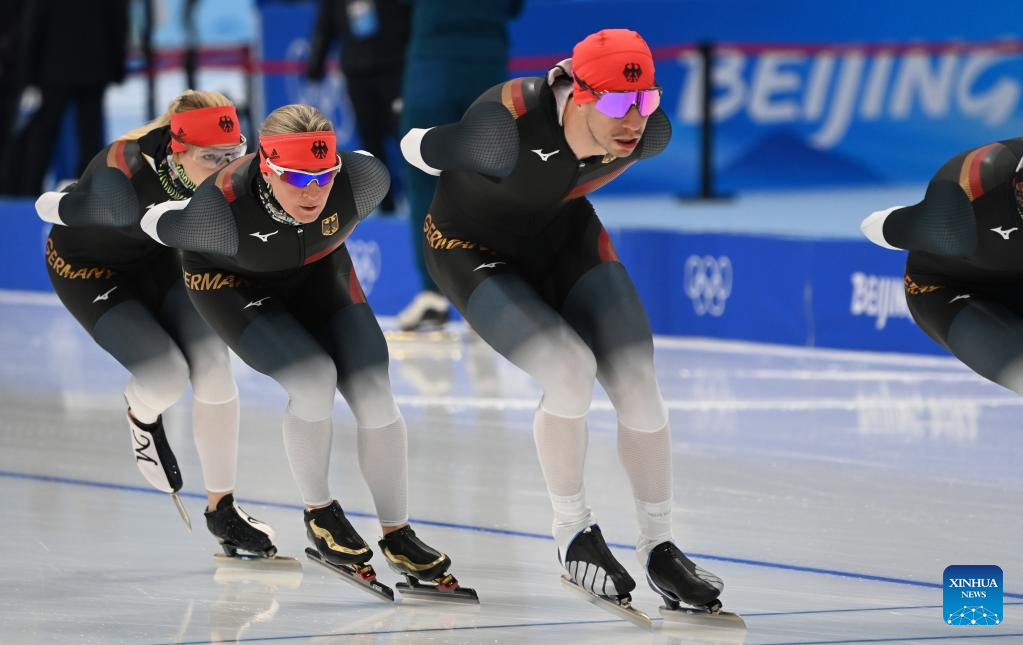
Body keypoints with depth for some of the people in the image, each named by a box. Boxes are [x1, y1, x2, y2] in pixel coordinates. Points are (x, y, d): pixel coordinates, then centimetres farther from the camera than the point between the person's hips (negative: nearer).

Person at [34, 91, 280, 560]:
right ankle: (142, 417, 18)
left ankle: (221, 509, 6)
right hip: (88, 269, -5)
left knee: (212, 367, -11)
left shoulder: (224, 170, -25)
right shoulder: (126, 174, -41)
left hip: (157, 259, 5)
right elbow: (47, 207, -27)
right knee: (166, 376, -22)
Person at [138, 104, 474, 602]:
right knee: (314, 379, -25)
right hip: (233, 287, -4)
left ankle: (397, 537, 11)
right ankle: (319, 515, 0)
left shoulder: (359, 182, -32)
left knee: (373, 394, -7)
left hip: (318, 274, 4)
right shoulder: (223, 210, -40)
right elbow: (153, 223, -20)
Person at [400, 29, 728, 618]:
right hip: (475, 252, -5)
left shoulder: (650, 134, -24)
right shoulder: (508, 127, -41)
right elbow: (417, 150, -20)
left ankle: (660, 549, 10)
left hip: (566, 235, 5)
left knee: (637, 381, -8)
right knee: (571, 372, -24)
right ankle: (574, 533, 1)